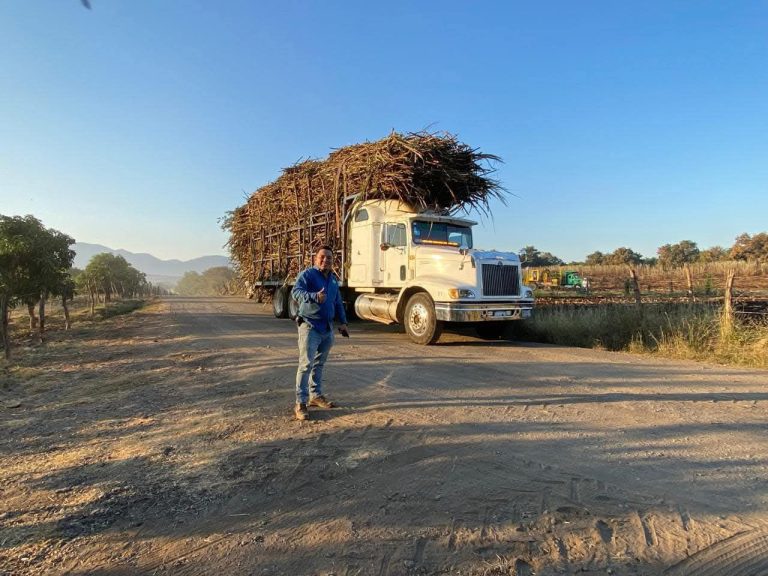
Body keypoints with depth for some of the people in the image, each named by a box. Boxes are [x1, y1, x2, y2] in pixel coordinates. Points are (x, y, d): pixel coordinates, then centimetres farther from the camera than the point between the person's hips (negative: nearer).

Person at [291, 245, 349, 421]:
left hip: (327, 328, 7)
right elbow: (296, 292, -26)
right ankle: (301, 403, -6)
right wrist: (314, 296, -43)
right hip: (310, 326, -7)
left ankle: (316, 395, 29)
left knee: (319, 364, 16)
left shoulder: (333, 279, 15)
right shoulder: (307, 274, -8)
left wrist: (343, 322, 19)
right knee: (306, 364, -11)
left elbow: (338, 302, 24)